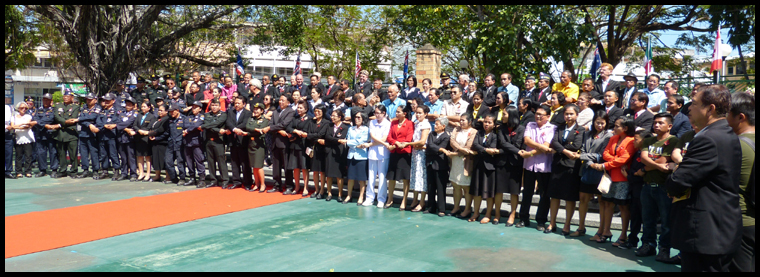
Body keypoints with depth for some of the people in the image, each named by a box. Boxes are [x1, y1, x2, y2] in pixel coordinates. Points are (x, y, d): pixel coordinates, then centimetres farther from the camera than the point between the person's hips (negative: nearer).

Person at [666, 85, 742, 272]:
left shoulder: (708, 139, -21)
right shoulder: (728, 135, 13)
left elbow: (675, 184, -24)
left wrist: (670, 185, -2)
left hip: (705, 234, -10)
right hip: (722, 230, 10)